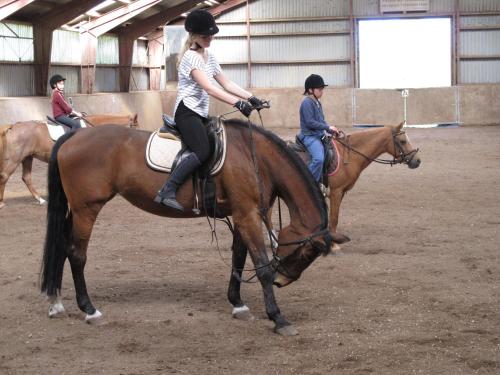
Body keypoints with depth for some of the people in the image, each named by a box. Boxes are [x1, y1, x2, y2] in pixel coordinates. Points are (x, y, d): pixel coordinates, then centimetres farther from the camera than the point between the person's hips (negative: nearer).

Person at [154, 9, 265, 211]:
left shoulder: (209, 57, 17)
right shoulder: (191, 57, -12)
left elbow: (227, 83, 16)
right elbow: (209, 88, -21)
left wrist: (251, 97, 3)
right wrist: (237, 103, -28)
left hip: (201, 114, 10)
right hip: (187, 112, -10)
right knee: (203, 151, -28)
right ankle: (167, 192, -31)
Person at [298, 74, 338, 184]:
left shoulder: (317, 102, 15)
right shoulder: (307, 102, -13)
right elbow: (310, 122, -19)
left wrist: (331, 131, 5)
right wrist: (328, 127, -15)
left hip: (319, 135, 10)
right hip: (309, 136, -10)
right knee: (319, 158, -30)